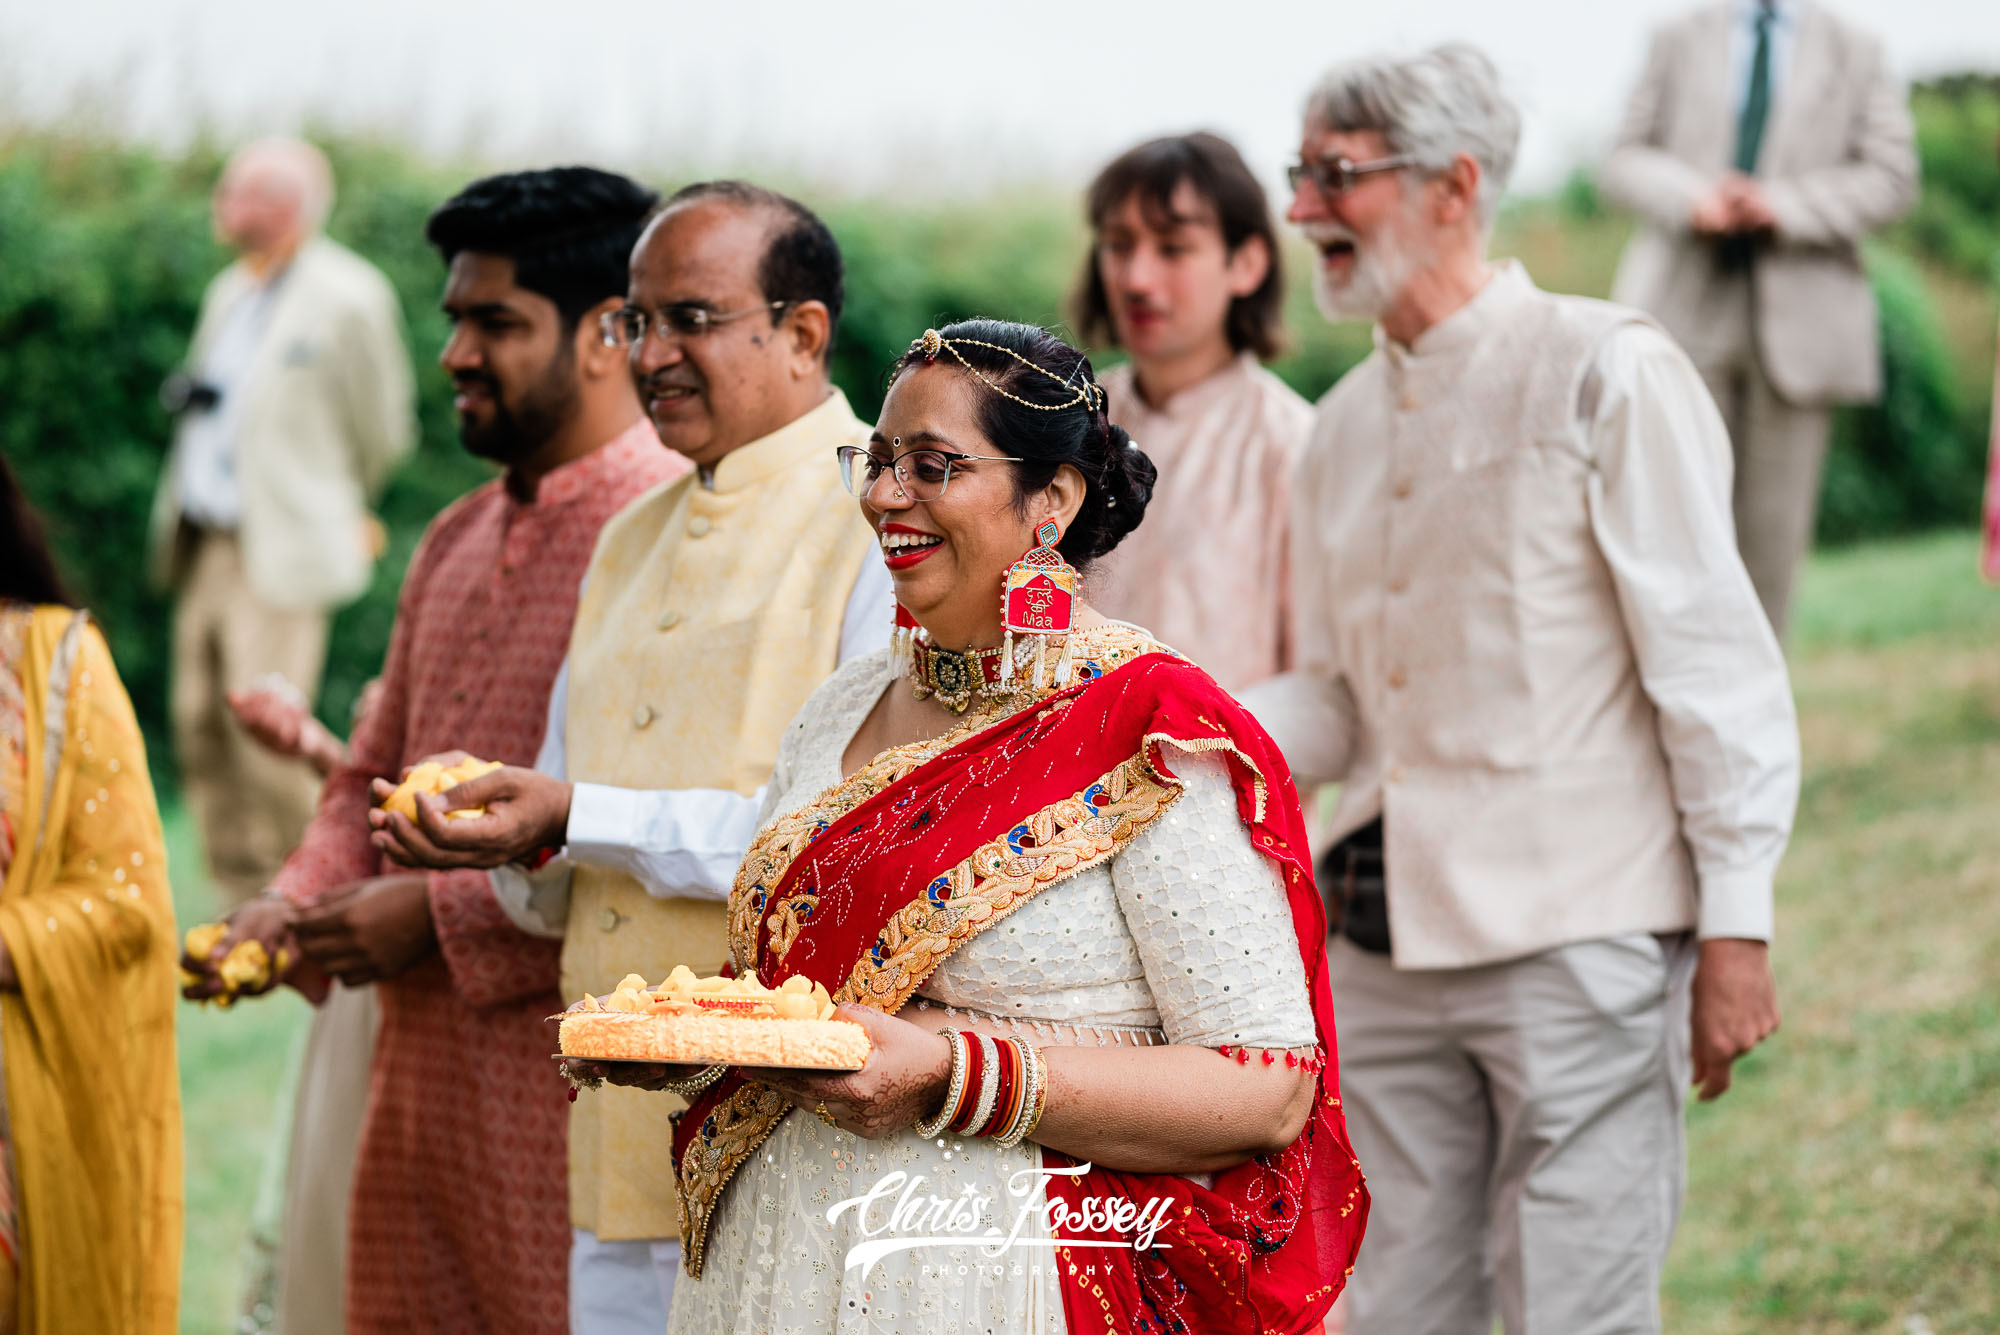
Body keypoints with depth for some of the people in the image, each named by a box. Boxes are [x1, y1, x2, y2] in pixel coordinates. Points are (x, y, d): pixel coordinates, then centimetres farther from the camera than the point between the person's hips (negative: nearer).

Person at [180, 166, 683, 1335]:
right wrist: (295, 906, 5)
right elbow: (376, 774, 24)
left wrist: (445, 916, -16)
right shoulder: (458, 545, 17)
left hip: (576, 1097, -8)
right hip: (418, 1086, 8)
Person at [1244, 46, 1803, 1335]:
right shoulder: (1350, 420, 14)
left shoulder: (1603, 373, -7)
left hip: (1579, 939, -7)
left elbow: (1717, 666, -9)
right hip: (1389, 949, 7)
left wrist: (1736, 929, -13)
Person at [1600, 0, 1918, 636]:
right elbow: (1625, 159, 8)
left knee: (1774, 518, 3)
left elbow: (1890, 177, 2)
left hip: (1797, 311, 0)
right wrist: (1691, 199, -13)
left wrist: (1783, 208, -12)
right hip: (1687, 303, 0)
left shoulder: (1857, 54, 10)